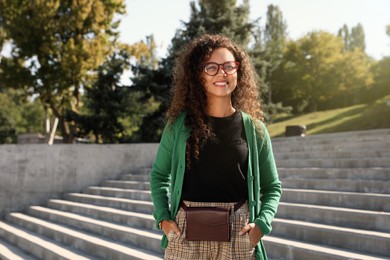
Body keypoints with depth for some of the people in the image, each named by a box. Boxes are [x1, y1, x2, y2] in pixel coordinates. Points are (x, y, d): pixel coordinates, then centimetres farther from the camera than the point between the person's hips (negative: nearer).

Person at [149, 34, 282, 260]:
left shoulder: (253, 129, 2)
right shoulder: (179, 124, 1)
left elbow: (272, 187, 10)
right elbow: (159, 175, 13)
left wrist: (261, 224, -5)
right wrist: (163, 218, 1)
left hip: (238, 237, 0)